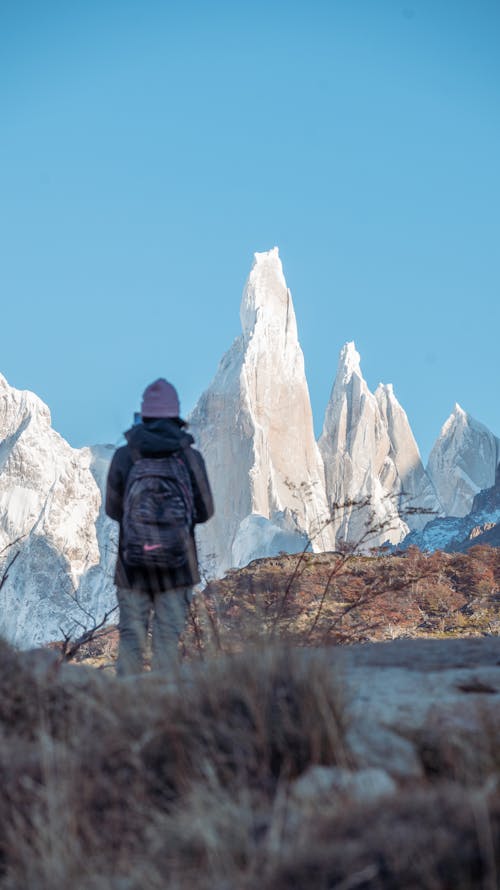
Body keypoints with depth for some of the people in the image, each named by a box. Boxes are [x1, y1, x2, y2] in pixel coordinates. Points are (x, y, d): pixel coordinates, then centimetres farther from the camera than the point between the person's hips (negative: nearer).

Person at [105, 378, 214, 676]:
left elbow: (113, 509, 6)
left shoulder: (124, 456, -4)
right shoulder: (191, 457, -6)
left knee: (131, 637, 8)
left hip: (131, 562, 1)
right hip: (178, 563, -1)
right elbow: (205, 512, 2)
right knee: (168, 636, 4)